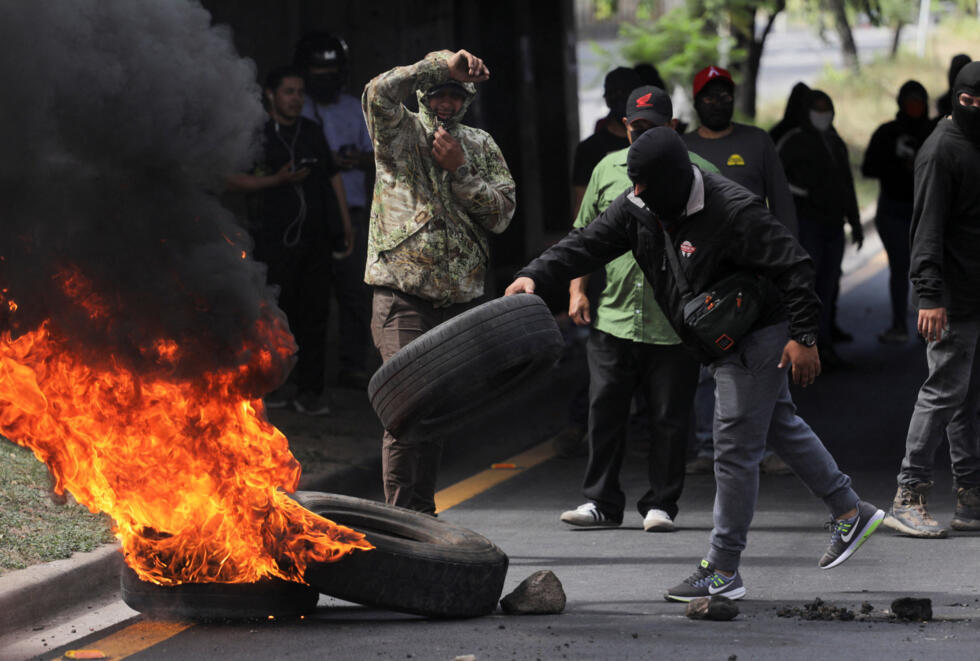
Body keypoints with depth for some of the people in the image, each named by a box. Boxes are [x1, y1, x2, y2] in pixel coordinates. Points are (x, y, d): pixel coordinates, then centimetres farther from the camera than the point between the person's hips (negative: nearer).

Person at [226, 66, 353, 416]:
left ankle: (310, 390, 5)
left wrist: (345, 226, 16)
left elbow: (333, 177, 20)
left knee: (314, 313, 1)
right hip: (275, 239, -4)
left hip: (315, 239, 4)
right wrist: (275, 180, -13)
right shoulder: (256, 134, 0)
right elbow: (232, 179, -3)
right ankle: (278, 385, 12)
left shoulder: (311, 132, 15)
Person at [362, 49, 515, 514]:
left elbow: (502, 213, 6)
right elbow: (379, 92, -19)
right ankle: (400, 516, -12)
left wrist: (460, 171, -6)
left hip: (459, 298, 5)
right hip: (402, 294, -5)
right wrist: (444, 63, -19)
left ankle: (422, 515, 19)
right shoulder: (400, 132, 3)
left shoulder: (481, 146, 15)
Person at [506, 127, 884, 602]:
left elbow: (792, 266, -23)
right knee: (784, 427, 19)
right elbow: (588, 243, -6)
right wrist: (535, 275, -22)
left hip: (757, 339, -9)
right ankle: (851, 513, 34)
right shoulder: (638, 208, -4)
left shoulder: (733, 212, -27)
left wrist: (803, 336, -22)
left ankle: (722, 571, -2)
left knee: (735, 449, -7)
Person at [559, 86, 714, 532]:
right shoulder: (608, 170, 11)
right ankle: (601, 501, 12)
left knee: (668, 419, 3)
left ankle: (660, 505, 13)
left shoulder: (697, 174, 0)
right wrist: (577, 290, 9)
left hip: (674, 324, -3)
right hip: (612, 317, 3)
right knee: (605, 411, 3)